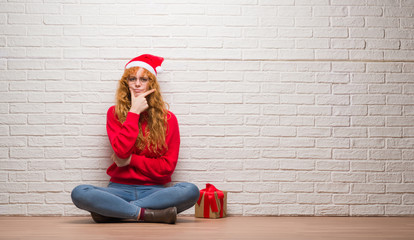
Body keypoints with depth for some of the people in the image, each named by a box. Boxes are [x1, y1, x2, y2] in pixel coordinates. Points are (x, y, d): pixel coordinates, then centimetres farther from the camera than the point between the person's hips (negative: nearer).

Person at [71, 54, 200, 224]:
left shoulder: (167, 119, 5)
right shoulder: (115, 113, 7)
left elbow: (168, 166, 1)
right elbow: (121, 151, -10)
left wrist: (131, 160, -6)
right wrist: (134, 112, -8)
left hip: (154, 189, 1)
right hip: (120, 188, 0)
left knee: (191, 191, -31)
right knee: (79, 193, -28)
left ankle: (111, 211, -24)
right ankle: (148, 214, -26)